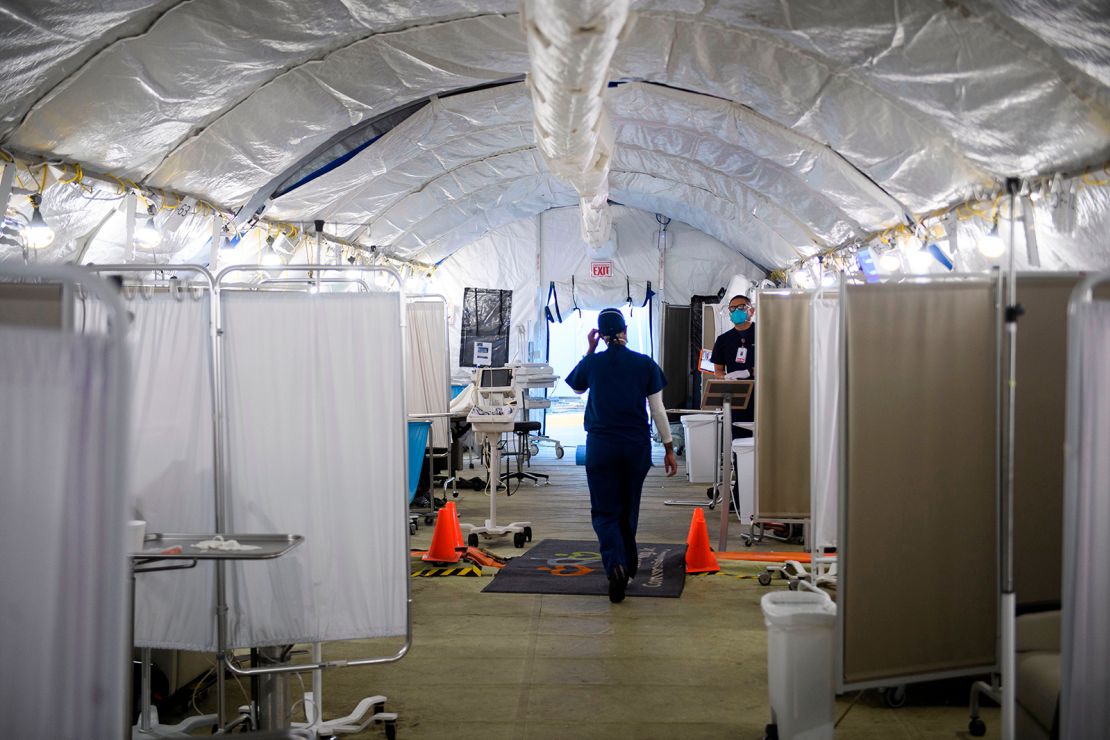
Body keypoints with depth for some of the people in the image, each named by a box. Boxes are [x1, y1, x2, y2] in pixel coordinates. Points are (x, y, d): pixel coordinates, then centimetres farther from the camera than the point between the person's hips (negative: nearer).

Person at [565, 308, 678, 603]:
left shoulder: (592, 363, -4)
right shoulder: (646, 364, -4)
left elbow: (577, 387, 19)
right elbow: (657, 410, -3)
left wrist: (590, 352, 17)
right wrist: (669, 449, 4)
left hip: (601, 445, -1)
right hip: (636, 446, 1)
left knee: (605, 511, 1)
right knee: (629, 508, 18)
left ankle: (616, 565, -21)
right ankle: (628, 562, 33)